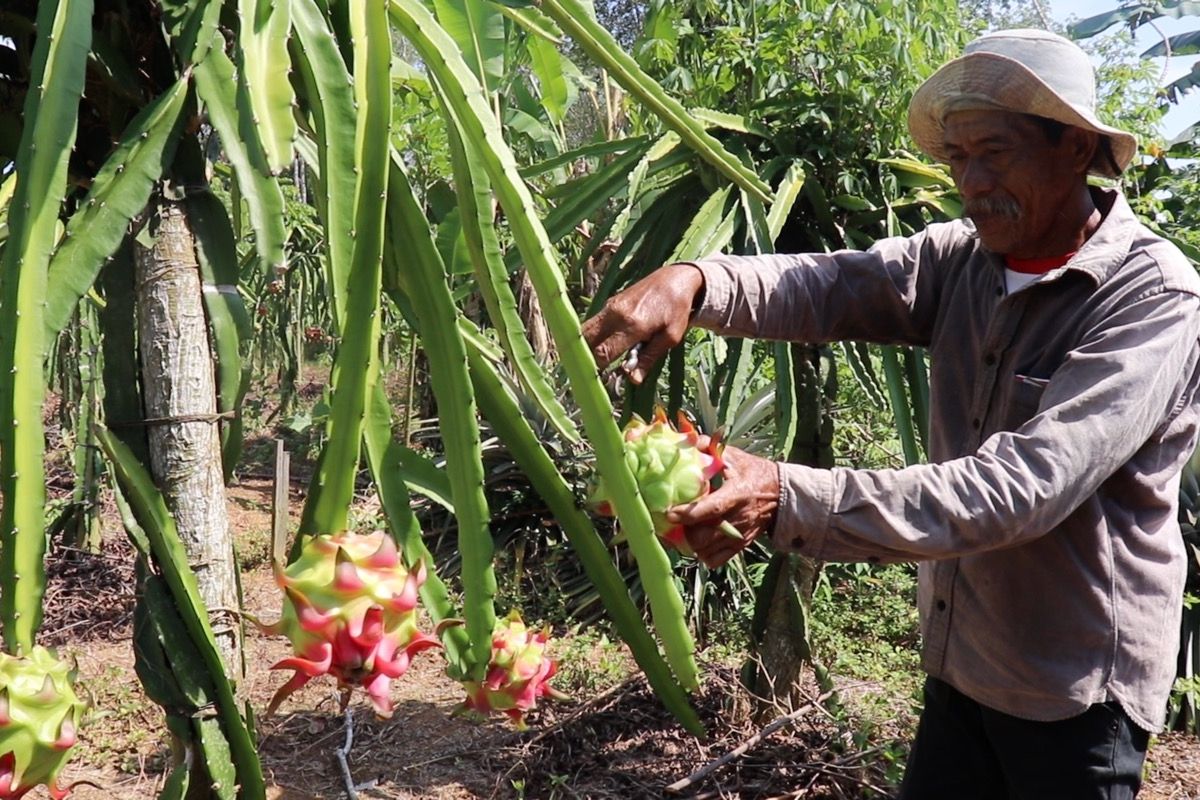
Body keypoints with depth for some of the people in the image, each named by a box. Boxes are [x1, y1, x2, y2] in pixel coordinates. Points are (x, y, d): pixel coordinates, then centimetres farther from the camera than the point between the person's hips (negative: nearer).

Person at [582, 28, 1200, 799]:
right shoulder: (961, 260, -1)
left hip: (1076, 690, -5)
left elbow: (1027, 483, -32)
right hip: (963, 667, 5)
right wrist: (693, 280, -37)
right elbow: (832, 285, -17)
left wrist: (792, 500, -40)